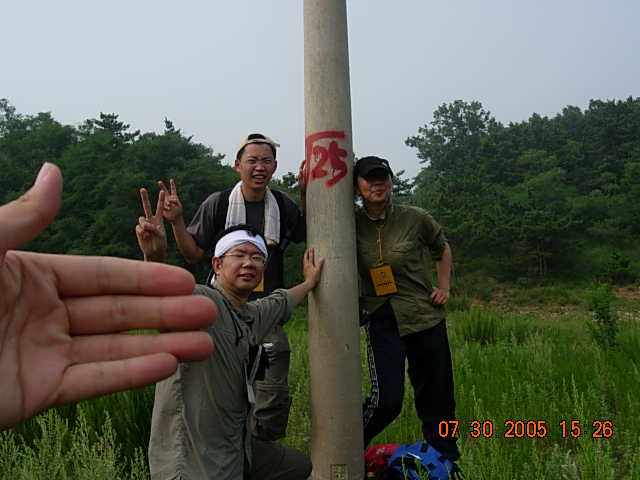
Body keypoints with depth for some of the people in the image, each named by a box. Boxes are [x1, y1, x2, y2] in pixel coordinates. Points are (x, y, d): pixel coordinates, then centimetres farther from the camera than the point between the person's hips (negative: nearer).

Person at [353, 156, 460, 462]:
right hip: (382, 321, -1)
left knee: (437, 399, 12)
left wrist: (444, 287, 7)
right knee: (387, 399, -13)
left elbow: (442, 248, 16)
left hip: (426, 318, 2)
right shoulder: (351, 225, -3)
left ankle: (447, 462, 35)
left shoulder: (415, 218, -2)